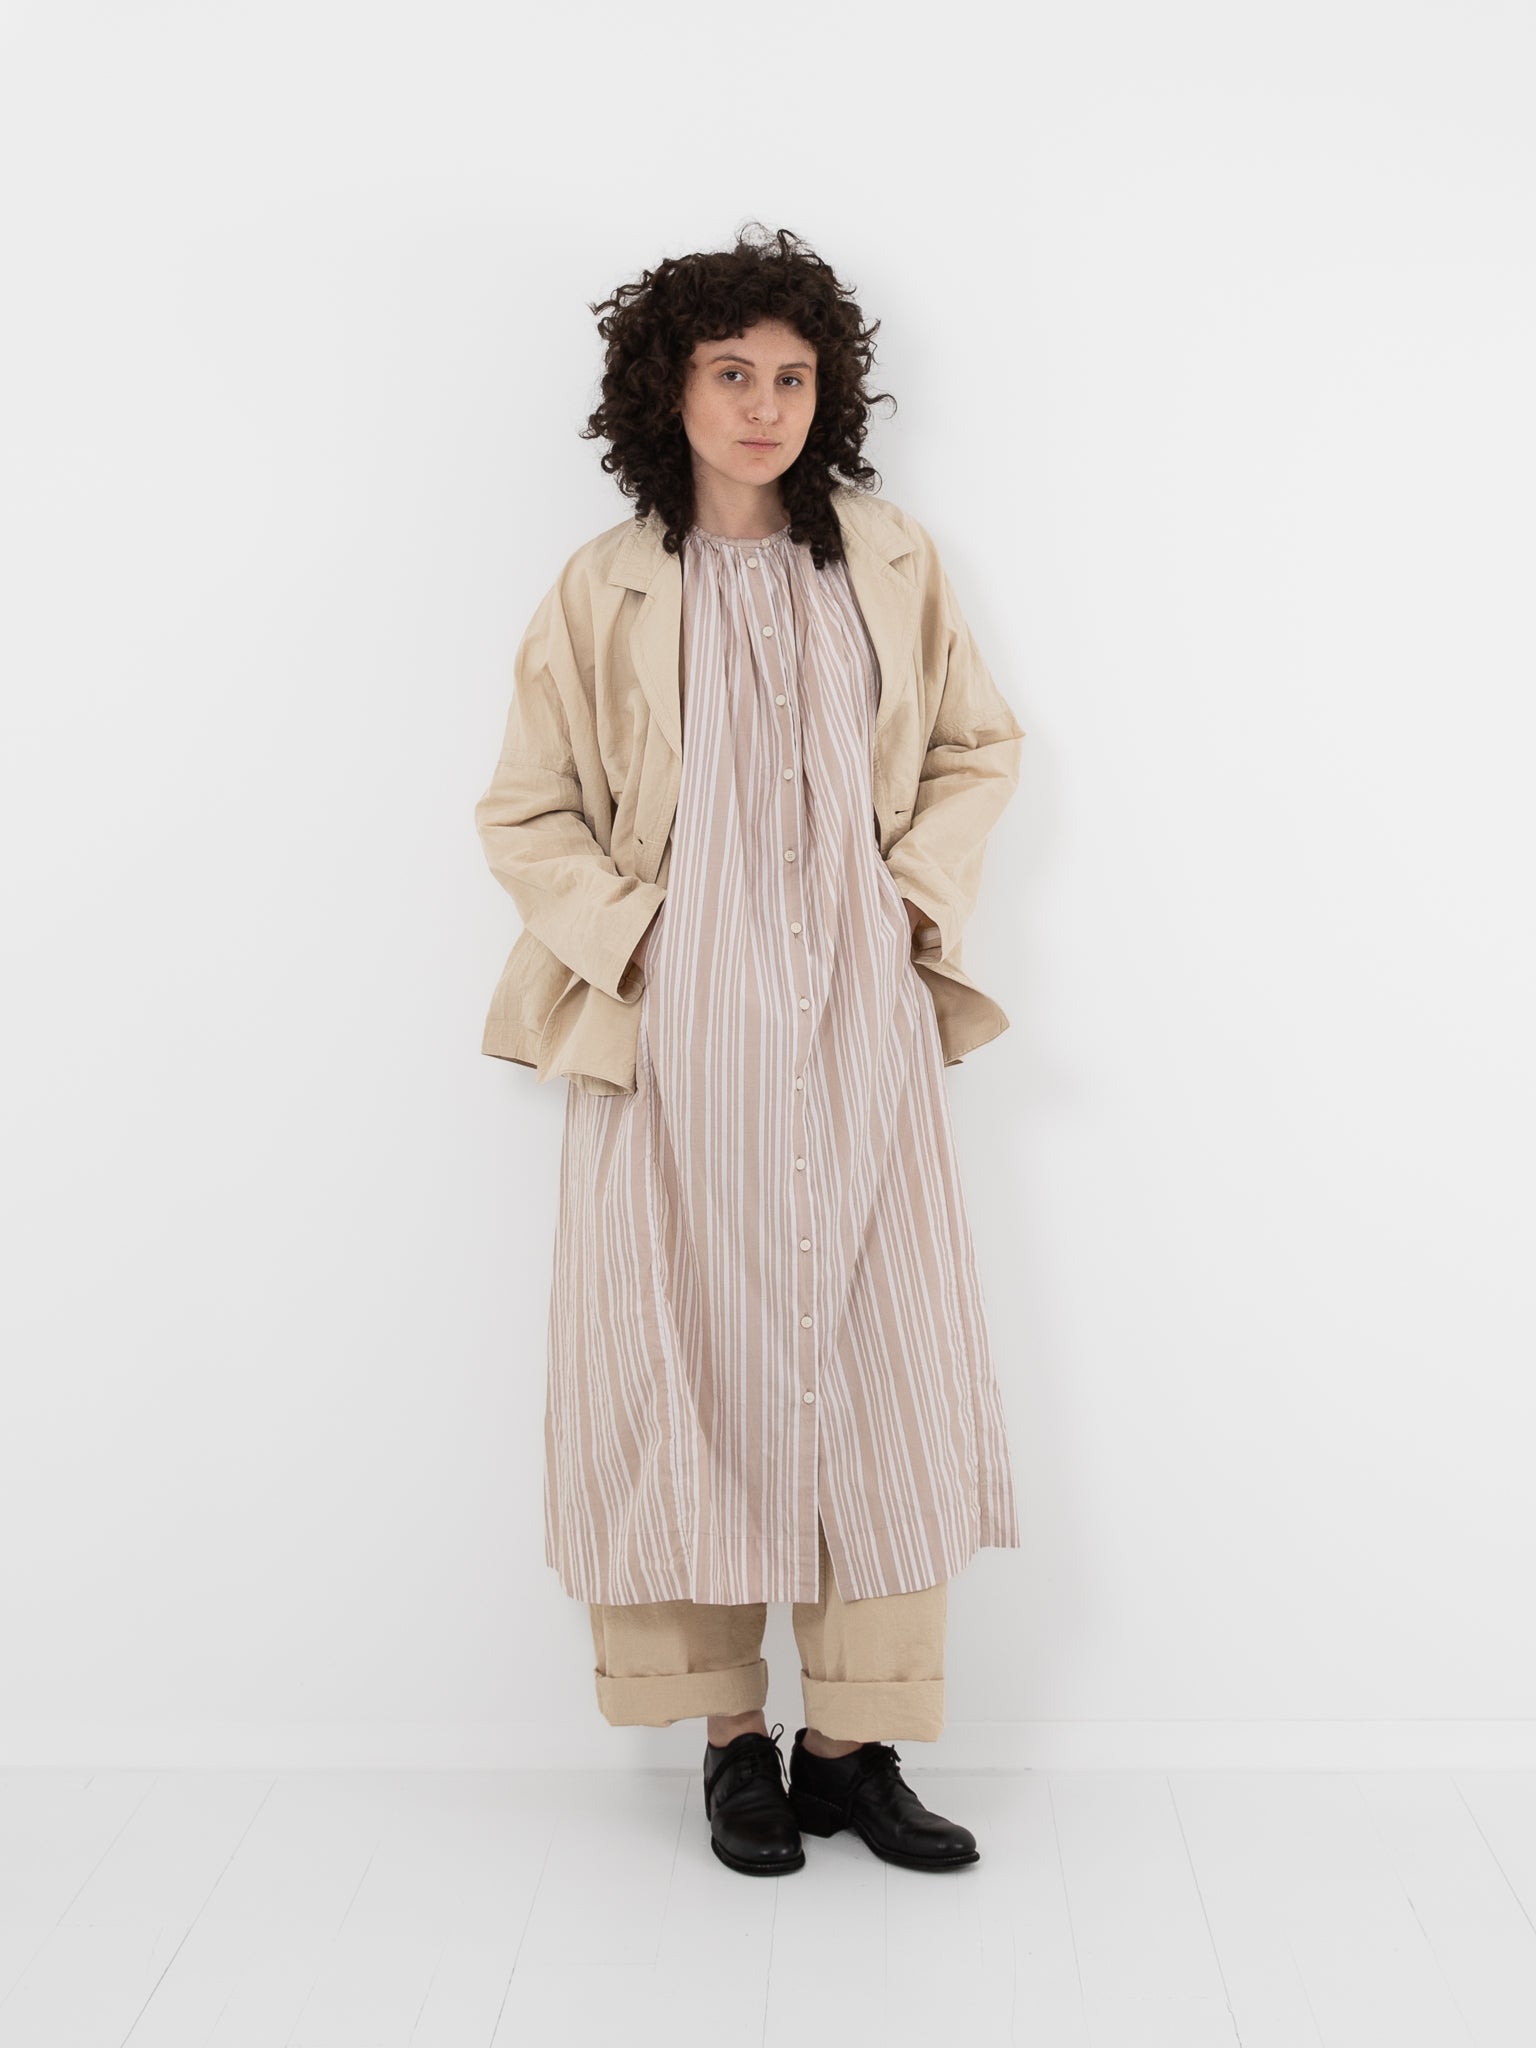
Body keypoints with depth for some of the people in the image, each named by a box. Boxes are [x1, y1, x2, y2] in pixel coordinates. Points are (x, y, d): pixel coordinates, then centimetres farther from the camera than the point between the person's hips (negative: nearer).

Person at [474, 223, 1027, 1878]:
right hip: (678, 1038, -1)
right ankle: (733, 1738, 18)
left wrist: (916, 892, 3)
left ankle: (860, 1744, 15)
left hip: (860, 1027, 2)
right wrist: (630, 936, -6)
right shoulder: (603, 589, 2)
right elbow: (524, 811, 5)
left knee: (883, 1369, 2)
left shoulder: (892, 562, 7)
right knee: (698, 1369, 3)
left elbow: (978, 747, 16)